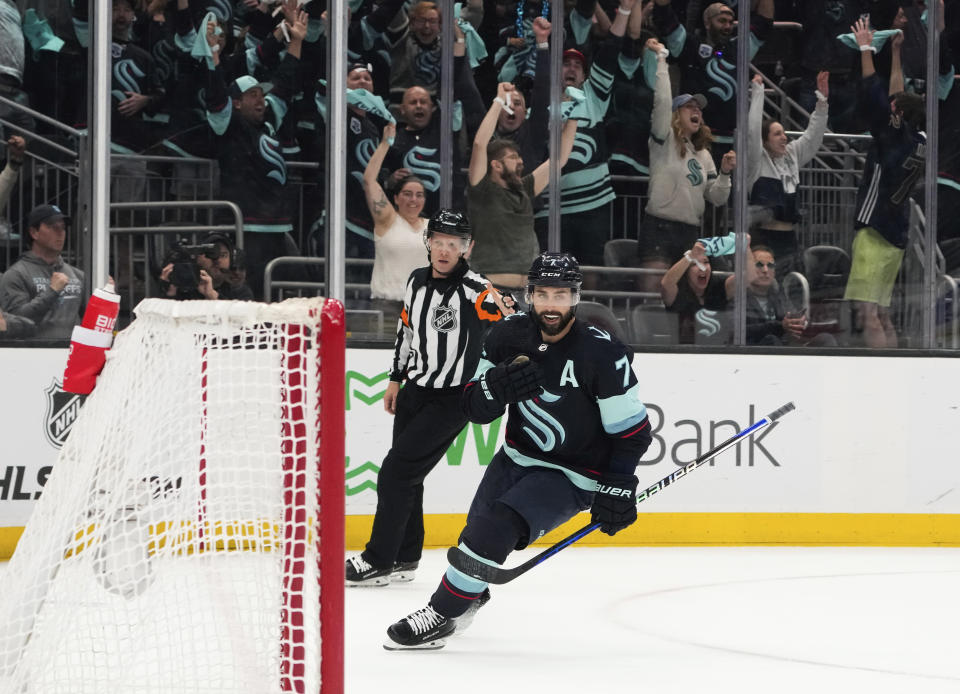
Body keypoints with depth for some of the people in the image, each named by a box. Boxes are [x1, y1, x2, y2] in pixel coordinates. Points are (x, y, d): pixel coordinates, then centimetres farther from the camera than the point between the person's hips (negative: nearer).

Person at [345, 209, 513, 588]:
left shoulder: (473, 289, -20)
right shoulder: (417, 280, 3)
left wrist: (506, 312, -54)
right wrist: (397, 379, 20)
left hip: (450, 399, -7)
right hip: (416, 390, 7)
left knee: (397, 471, -9)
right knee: (402, 474, 13)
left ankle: (378, 560, 0)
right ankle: (404, 557, 26)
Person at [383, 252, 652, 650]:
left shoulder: (603, 355, -21)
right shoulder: (509, 336, -6)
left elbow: (632, 432, -14)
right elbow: (475, 409, -4)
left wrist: (617, 489, -16)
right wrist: (497, 386, -25)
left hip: (571, 477, -6)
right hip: (516, 459, 6)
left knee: (497, 527, -23)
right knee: (478, 530, 17)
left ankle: (442, 614, -8)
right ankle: (470, 595, 50)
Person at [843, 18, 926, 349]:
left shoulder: (895, 138, -12)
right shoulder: (917, 142, 9)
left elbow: (873, 97, -15)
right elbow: (898, 98, 22)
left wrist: (866, 48, -7)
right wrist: (895, 52, 26)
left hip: (875, 234, -9)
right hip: (895, 237, 9)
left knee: (869, 316, -15)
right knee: (883, 315, 13)